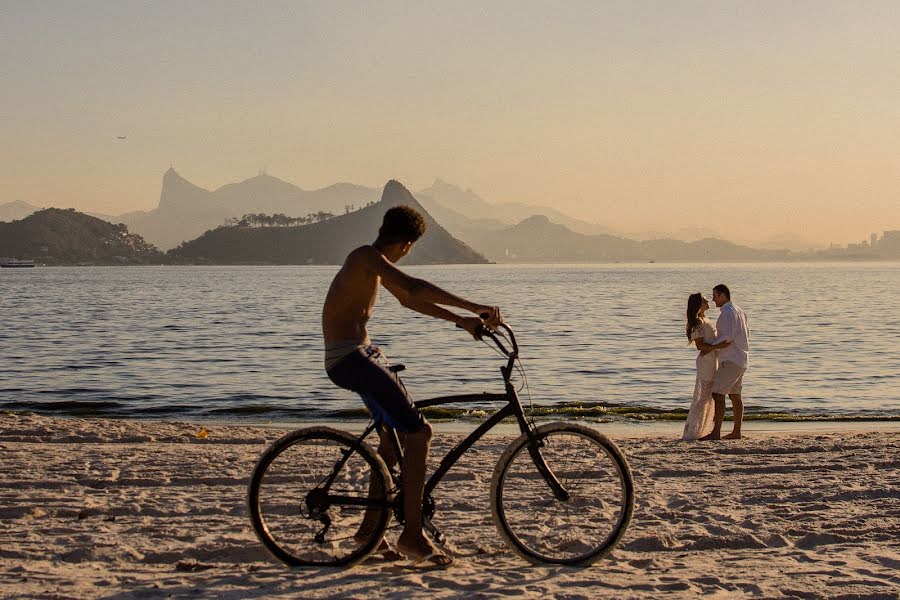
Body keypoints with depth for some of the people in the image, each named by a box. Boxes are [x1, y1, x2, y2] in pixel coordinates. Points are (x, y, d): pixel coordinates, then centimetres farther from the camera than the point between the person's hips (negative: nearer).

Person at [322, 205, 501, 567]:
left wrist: (463, 320, 19)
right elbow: (414, 287, -27)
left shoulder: (374, 265, 17)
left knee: (394, 436, 19)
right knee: (418, 432, -15)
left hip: (361, 355, 11)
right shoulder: (367, 257, -15)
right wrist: (474, 308, -28)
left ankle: (370, 526, 29)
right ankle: (412, 533, -11)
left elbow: (409, 300, 25)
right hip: (349, 359, -11)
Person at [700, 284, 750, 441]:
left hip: (731, 360, -10)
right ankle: (736, 432, 17)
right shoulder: (738, 310, 15)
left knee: (718, 394, -13)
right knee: (735, 396, 13)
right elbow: (746, 334, 23)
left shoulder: (727, 312, -16)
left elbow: (727, 336, -27)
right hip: (740, 359, 10)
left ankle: (716, 432, -19)